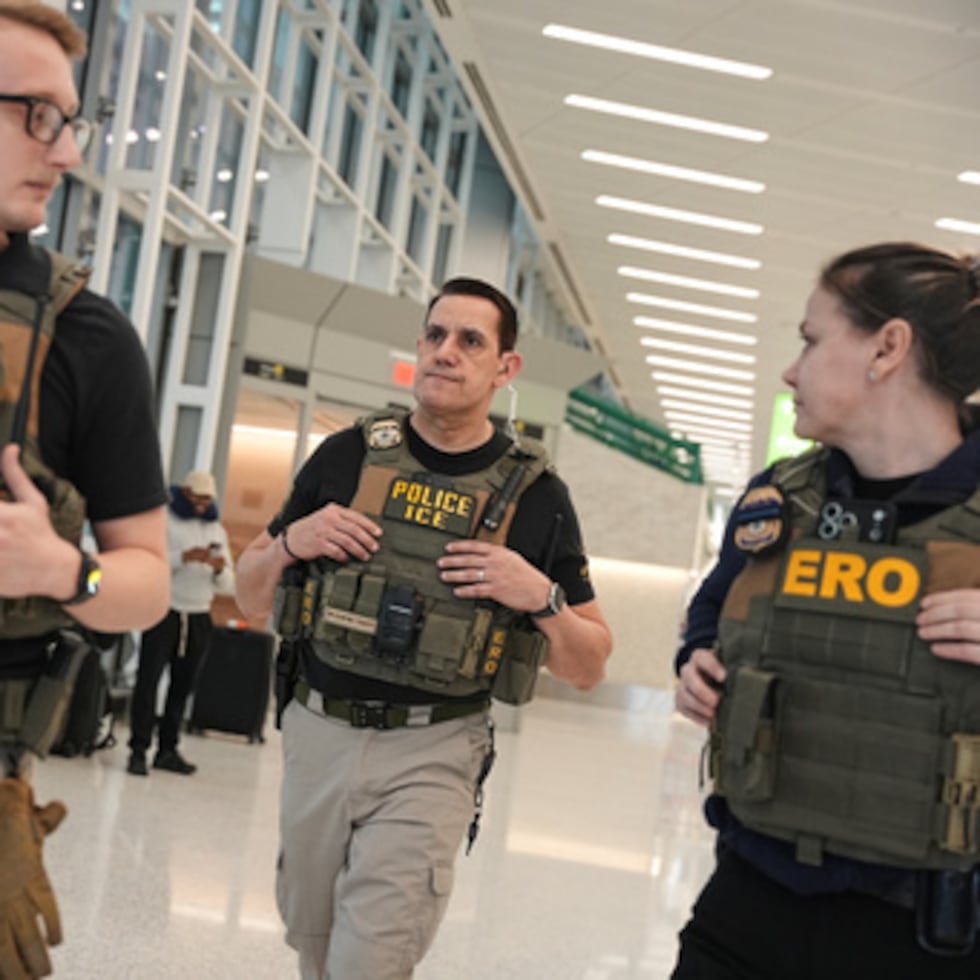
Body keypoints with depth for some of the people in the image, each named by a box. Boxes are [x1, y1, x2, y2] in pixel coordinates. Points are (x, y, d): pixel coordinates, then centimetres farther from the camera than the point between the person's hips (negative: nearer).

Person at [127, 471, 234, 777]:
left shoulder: (217, 530, 15)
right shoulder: (163, 520, 1)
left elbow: (228, 586, 13)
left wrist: (221, 569, -9)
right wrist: (184, 557, -23)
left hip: (199, 618, 4)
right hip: (164, 611, -4)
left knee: (182, 685, 5)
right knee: (148, 680, -8)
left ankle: (167, 749, 11)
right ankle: (139, 749, -6)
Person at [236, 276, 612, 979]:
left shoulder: (536, 494, -2)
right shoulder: (347, 456, 3)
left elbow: (590, 669, 2)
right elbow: (251, 598, 9)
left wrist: (541, 598, -16)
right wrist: (290, 543, -10)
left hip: (431, 756, -3)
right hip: (319, 735, 3)